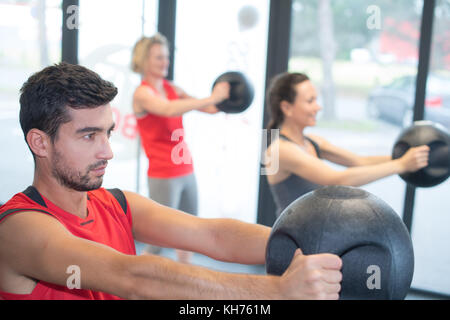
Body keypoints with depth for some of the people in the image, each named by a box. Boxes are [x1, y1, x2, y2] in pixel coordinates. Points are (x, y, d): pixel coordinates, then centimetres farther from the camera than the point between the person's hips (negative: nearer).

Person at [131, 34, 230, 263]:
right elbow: (169, 110, -29)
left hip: (186, 172, 7)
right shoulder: (142, 93, -8)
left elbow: (209, 109, 5)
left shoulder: (171, 89, 11)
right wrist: (211, 98, -35)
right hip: (163, 176, -7)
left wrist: (225, 99, -16)